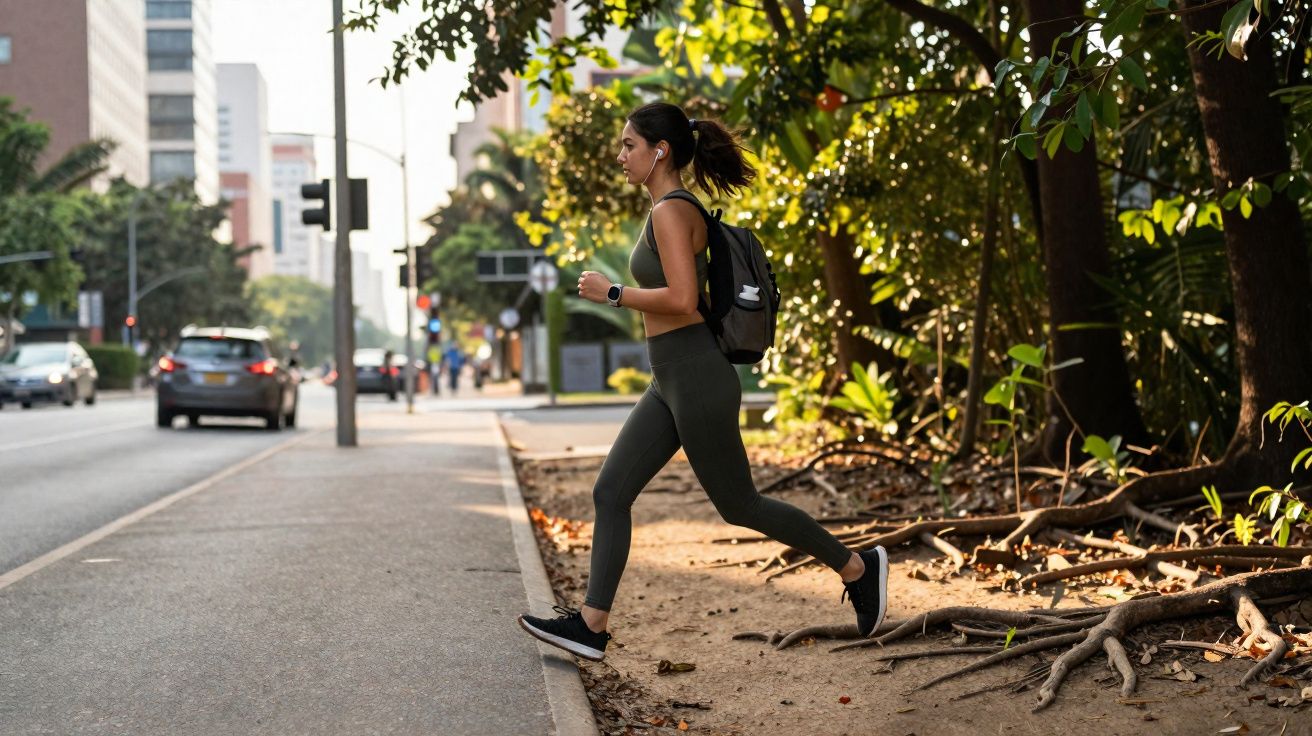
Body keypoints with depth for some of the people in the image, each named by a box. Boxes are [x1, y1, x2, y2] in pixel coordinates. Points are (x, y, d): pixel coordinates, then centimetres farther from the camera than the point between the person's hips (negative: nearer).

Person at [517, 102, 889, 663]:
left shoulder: (670, 212, -16)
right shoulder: (675, 210, 14)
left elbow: (681, 299, -25)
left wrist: (611, 293, -17)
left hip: (696, 380, -10)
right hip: (670, 384, 10)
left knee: (739, 505, 3)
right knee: (610, 493, 5)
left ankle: (856, 567, 16)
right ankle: (591, 626, 7)